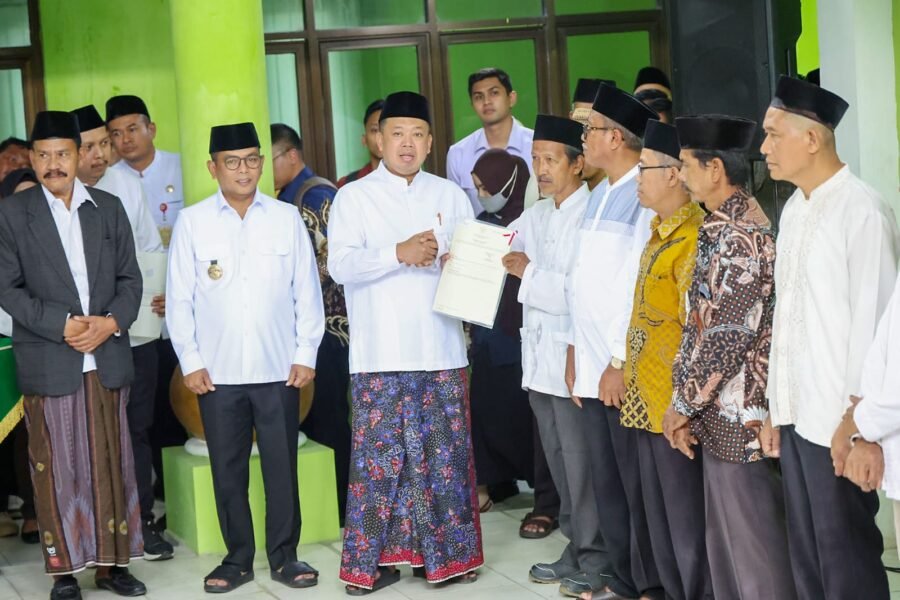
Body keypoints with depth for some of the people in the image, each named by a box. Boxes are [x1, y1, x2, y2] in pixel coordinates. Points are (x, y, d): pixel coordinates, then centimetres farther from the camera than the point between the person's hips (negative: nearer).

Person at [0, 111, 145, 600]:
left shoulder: (109, 208, 10)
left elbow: (130, 278, 9)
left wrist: (112, 321, -9)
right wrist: (61, 324, -14)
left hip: (107, 359, 3)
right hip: (47, 362, -2)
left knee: (111, 463, 7)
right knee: (57, 468, 2)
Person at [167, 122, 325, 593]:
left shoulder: (287, 218, 2)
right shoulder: (192, 222, 0)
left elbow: (307, 291, 4)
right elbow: (180, 298, 2)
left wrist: (306, 354, 0)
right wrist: (190, 361, -1)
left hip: (279, 370, 0)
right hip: (217, 373, 0)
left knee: (282, 467, 6)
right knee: (228, 470, 9)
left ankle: (284, 556, 19)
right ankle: (238, 559, 22)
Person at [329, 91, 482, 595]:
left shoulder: (451, 195, 12)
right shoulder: (355, 196, 3)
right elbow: (341, 265, -8)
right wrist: (398, 253, -20)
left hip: (441, 349, 3)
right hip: (381, 353, -2)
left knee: (446, 453, 5)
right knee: (379, 455, -1)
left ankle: (446, 552, 16)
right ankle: (376, 557, 8)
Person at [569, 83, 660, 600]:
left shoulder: (646, 195, -13)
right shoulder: (600, 194, 14)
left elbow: (643, 286, -17)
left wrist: (621, 362, -17)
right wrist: (577, 352, 14)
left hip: (625, 367, -8)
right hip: (593, 364, 8)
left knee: (637, 483, 2)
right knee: (605, 480, 15)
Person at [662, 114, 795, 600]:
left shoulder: (740, 236, -18)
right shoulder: (722, 228, 13)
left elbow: (729, 336, -21)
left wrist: (684, 402, -11)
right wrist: (688, 403, 12)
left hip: (740, 417, -10)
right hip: (720, 413, 10)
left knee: (754, 544, 1)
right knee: (724, 542, 17)